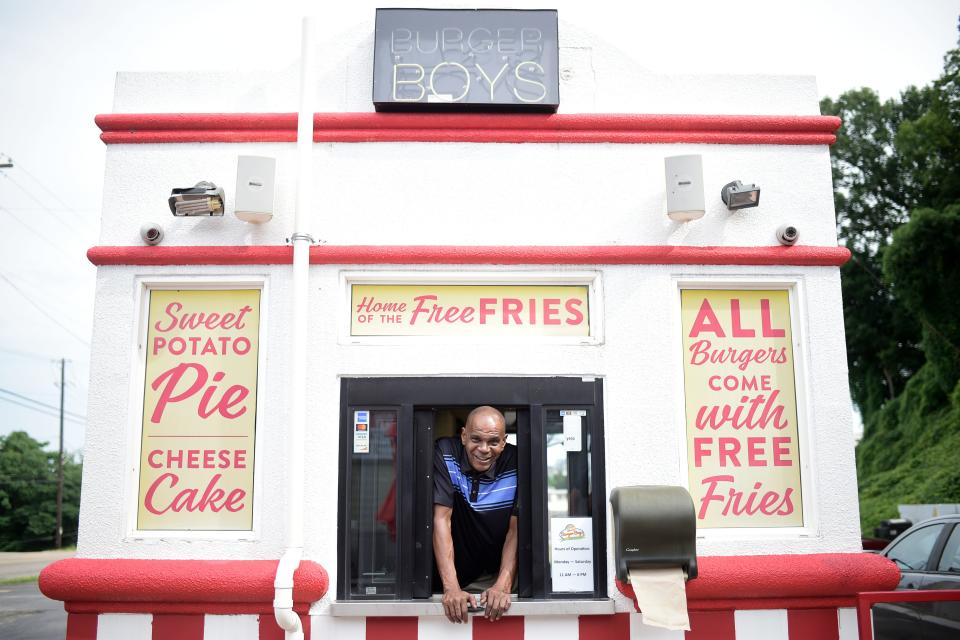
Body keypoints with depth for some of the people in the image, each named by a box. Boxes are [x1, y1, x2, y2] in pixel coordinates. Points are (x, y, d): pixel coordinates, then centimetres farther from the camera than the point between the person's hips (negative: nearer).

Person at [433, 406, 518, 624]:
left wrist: (503, 586, -24)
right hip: (451, 570, 0)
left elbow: (515, 529, -10)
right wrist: (451, 588, -26)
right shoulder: (445, 453, -13)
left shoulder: (516, 464, -10)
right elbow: (441, 519, -18)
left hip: (493, 574, 0)